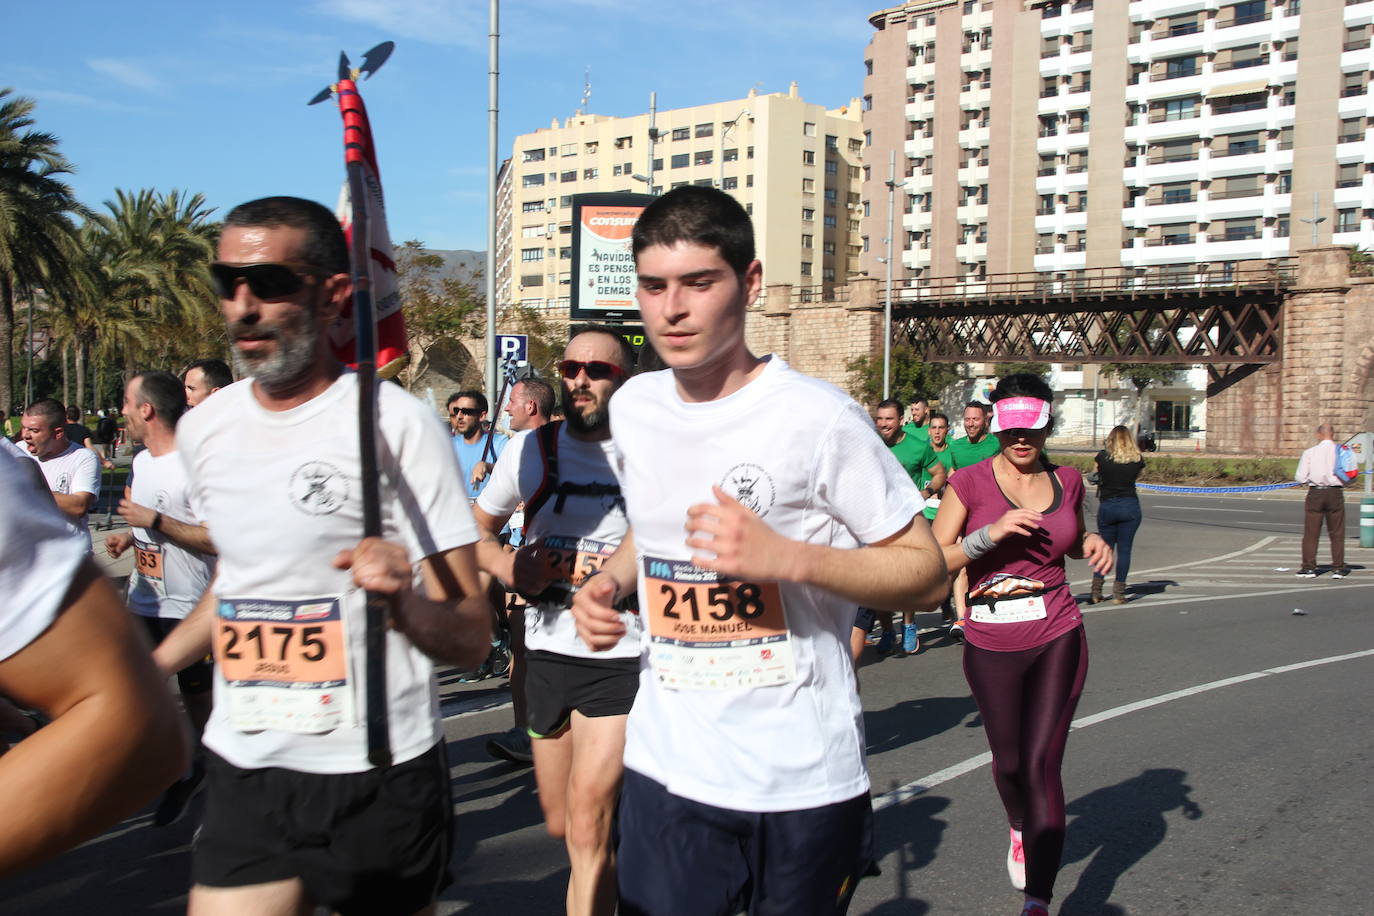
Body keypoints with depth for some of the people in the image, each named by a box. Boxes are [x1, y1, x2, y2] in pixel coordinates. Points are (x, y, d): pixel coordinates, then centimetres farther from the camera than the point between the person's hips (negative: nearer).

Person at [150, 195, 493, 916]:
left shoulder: (398, 424, -14)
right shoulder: (203, 429, 4)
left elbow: (470, 640, -15)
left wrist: (405, 601, -34)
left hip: (378, 780, -4)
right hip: (242, 774, 5)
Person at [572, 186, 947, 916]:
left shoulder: (818, 419, -14)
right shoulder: (632, 407, 5)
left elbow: (925, 575, -9)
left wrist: (789, 557, -24)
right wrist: (608, 581, 2)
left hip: (802, 780, -4)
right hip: (664, 767, 4)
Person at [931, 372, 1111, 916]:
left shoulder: (1067, 482, 4)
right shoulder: (969, 482, -7)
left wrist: (1092, 543, 1)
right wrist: (991, 533, -23)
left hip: (1058, 639, 1)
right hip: (991, 646, -1)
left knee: (1042, 764, -7)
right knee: (1008, 762, 15)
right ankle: (1019, 830, 50)